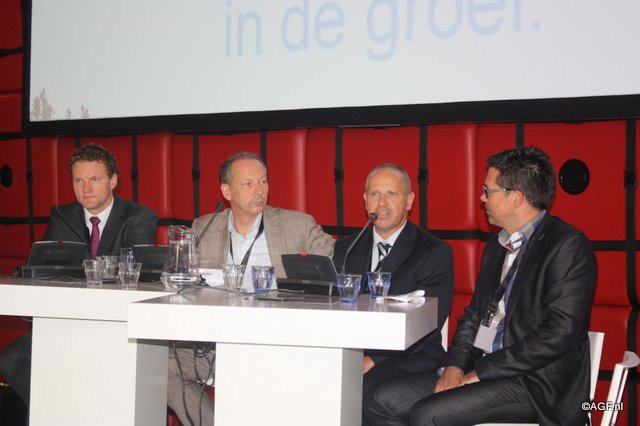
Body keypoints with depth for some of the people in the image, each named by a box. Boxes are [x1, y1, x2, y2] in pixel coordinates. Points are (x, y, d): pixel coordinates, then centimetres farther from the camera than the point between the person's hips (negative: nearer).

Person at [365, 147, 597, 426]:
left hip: (535, 383, -8)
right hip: (480, 371, 8)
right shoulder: (496, 246, 17)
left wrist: (481, 372, -16)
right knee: (382, 403, -6)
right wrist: (455, 366, -1)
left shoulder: (568, 246, -11)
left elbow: (559, 334, -19)